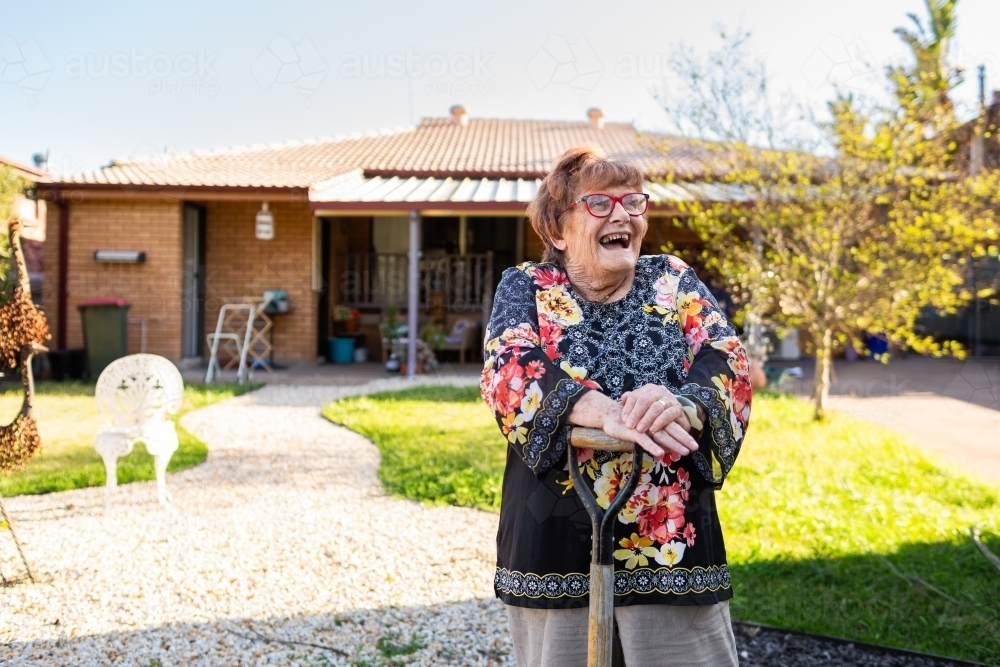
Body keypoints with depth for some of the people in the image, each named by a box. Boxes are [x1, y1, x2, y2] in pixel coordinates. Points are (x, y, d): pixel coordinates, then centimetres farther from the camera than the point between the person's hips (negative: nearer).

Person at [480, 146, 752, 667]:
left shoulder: (675, 281, 9)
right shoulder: (526, 287, 4)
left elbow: (729, 362, -6)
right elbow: (509, 369, -15)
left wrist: (683, 405, -29)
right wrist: (605, 412, -32)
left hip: (676, 541, 1)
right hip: (556, 544, -1)